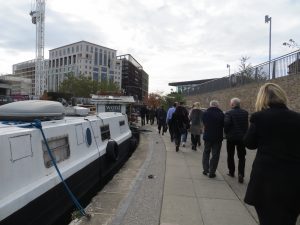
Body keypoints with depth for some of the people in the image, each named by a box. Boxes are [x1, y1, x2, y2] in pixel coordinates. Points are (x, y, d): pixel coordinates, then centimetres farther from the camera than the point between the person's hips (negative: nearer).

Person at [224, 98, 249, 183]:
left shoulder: (229, 113, -14)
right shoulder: (245, 113, 0)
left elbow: (226, 124, -20)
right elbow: (246, 124, 5)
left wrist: (226, 133, -5)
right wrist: (244, 133, 13)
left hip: (231, 137, -2)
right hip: (242, 137, 2)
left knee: (230, 155, 15)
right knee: (241, 157, 8)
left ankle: (231, 172, 24)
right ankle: (241, 174, -4)